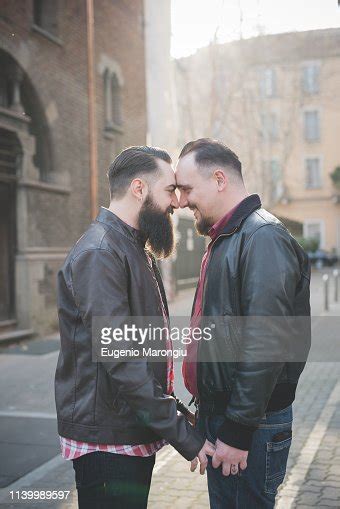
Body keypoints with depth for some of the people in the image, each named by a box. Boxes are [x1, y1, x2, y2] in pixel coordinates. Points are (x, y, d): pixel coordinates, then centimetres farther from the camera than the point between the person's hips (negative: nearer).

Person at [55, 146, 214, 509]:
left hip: (137, 434, 9)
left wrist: (175, 408, 13)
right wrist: (184, 436, -22)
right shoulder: (98, 254, -20)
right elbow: (120, 361, -26)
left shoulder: (135, 249, 13)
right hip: (107, 441, -9)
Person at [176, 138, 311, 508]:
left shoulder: (263, 238, -18)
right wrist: (207, 409, 18)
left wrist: (238, 431, -22)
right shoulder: (224, 239, 13)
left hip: (252, 426, -9)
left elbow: (266, 347, -25)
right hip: (216, 413, 9)